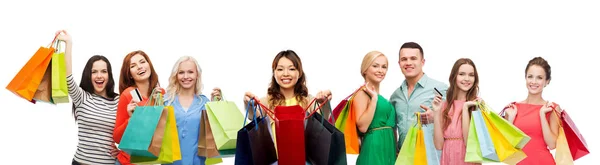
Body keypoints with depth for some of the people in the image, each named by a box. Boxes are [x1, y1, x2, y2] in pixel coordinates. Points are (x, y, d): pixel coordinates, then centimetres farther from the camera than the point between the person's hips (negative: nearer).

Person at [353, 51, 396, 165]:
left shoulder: (381, 97, 17)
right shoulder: (362, 93, -6)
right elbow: (362, 126, -17)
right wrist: (374, 98, -16)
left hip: (389, 149, 8)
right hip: (374, 149, -8)